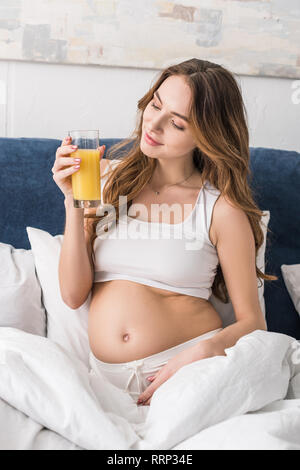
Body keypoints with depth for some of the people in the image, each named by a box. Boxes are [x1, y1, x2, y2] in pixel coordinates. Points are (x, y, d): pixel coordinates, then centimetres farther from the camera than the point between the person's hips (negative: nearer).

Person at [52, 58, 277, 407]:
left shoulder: (222, 208, -1)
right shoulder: (106, 177, 9)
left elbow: (252, 322, 3)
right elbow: (73, 295, 3)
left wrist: (206, 349, -17)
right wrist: (74, 203, -6)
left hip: (192, 365, -4)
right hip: (110, 377, 4)